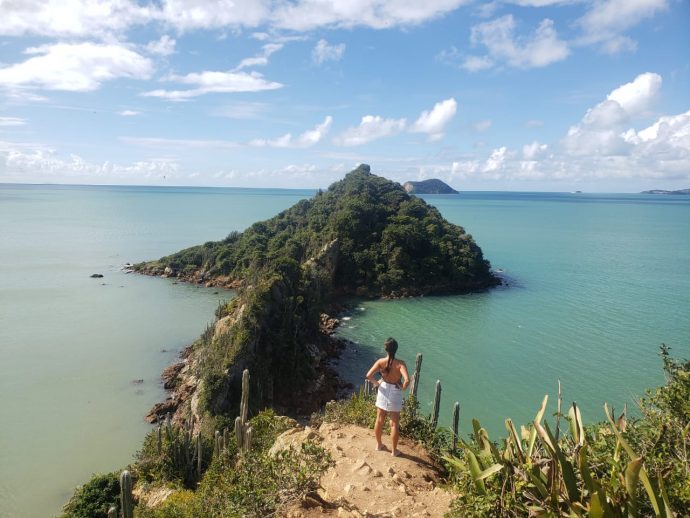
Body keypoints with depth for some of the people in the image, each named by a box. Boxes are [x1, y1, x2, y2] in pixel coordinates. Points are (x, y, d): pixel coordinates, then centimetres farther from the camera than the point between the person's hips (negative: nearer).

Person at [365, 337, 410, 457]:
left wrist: (375, 382, -1)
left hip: (383, 392, 2)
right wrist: (403, 388, -13)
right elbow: (407, 380, -33)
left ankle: (379, 444, 38)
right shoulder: (400, 364, -22)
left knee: (379, 421, 20)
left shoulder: (380, 361, -15)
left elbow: (368, 375, -20)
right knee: (394, 424, 13)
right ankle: (394, 451, 26)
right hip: (395, 394, -2)